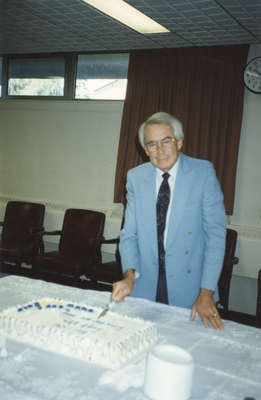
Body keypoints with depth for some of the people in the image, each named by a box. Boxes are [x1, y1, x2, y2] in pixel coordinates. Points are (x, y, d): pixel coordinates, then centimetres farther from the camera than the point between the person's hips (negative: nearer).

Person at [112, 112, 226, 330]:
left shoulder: (203, 172, -7)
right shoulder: (135, 177, 2)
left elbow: (215, 234, -9)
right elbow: (130, 233, 2)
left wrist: (206, 293, -15)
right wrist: (130, 275, -15)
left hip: (188, 285, -2)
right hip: (144, 286, 2)